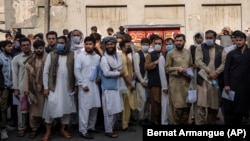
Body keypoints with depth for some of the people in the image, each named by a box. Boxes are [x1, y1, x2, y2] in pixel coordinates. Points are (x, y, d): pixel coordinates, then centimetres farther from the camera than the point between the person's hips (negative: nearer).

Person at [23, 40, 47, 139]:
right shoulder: (29, 61, 4)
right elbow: (26, 75, 4)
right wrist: (26, 88, -2)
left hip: (44, 88, -2)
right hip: (33, 89, 2)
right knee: (34, 110, 8)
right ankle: (34, 129, 20)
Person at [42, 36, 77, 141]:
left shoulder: (72, 55, 1)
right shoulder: (51, 55, 0)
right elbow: (45, 72, -1)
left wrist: (75, 85, 1)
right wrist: (46, 87, -5)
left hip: (67, 87, 1)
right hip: (54, 87, -1)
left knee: (66, 108, 10)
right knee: (50, 108, -1)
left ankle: (63, 129, 26)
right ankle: (48, 132, 12)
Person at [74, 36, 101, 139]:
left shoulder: (97, 57, 8)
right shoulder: (80, 56, -4)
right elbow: (77, 71, -8)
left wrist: (99, 77, -3)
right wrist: (82, 84, -12)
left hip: (94, 85, 5)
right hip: (84, 85, -5)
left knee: (94, 107, 9)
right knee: (84, 108, -5)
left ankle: (91, 126, 25)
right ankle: (83, 130, 2)